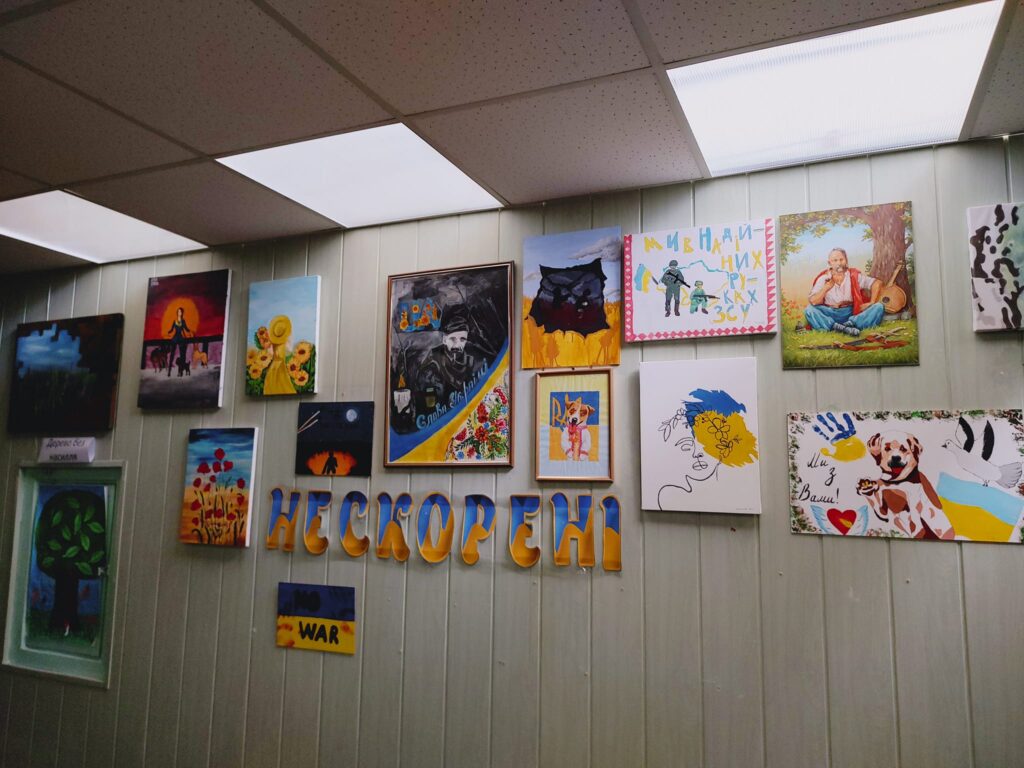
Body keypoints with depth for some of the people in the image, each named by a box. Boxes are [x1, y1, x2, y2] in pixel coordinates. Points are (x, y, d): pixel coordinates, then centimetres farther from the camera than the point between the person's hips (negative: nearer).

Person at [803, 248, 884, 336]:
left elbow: (877, 283, 7)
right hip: (830, 315, -2)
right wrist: (826, 288, -20)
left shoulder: (854, 275, 6)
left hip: (853, 313, 2)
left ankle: (851, 323, -40)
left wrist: (872, 303, -5)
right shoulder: (823, 278, 2)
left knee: (879, 307, -18)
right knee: (809, 310, -28)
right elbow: (812, 302, -7)